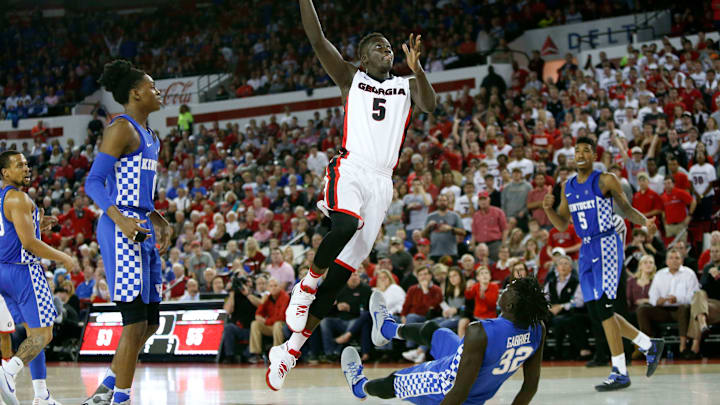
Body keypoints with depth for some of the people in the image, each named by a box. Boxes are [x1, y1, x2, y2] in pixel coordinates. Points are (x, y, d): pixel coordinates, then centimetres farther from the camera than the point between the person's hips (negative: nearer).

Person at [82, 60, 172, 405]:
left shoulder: (148, 135, 20)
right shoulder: (122, 128, -9)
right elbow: (94, 182, -15)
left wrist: (158, 221, 18)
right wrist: (120, 220, -27)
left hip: (142, 229, 10)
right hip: (122, 231, -10)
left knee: (150, 321, 11)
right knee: (136, 321, -10)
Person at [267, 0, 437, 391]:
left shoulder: (406, 86, 18)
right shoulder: (350, 77, 12)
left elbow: (430, 105, -3)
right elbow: (317, 39, 1)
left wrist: (417, 68, -21)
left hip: (381, 182, 3)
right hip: (349, 169, -3)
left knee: (342, 270, -1)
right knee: (346, 225, -38)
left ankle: (292, 348, 6)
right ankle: (307, 285, -12)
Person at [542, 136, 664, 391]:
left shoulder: (606, 180, -4)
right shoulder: (568, 187, 13)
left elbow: (627, 209, 0)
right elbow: (562, 225, 16)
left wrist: (645, 221, -20)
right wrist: (548, 209, -3)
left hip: (606, 244, -7)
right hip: (586, 250, 7)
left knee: (603, 307, -15)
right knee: (597, 313, 7)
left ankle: (620, 372, -10)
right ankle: (650, 346, 24)